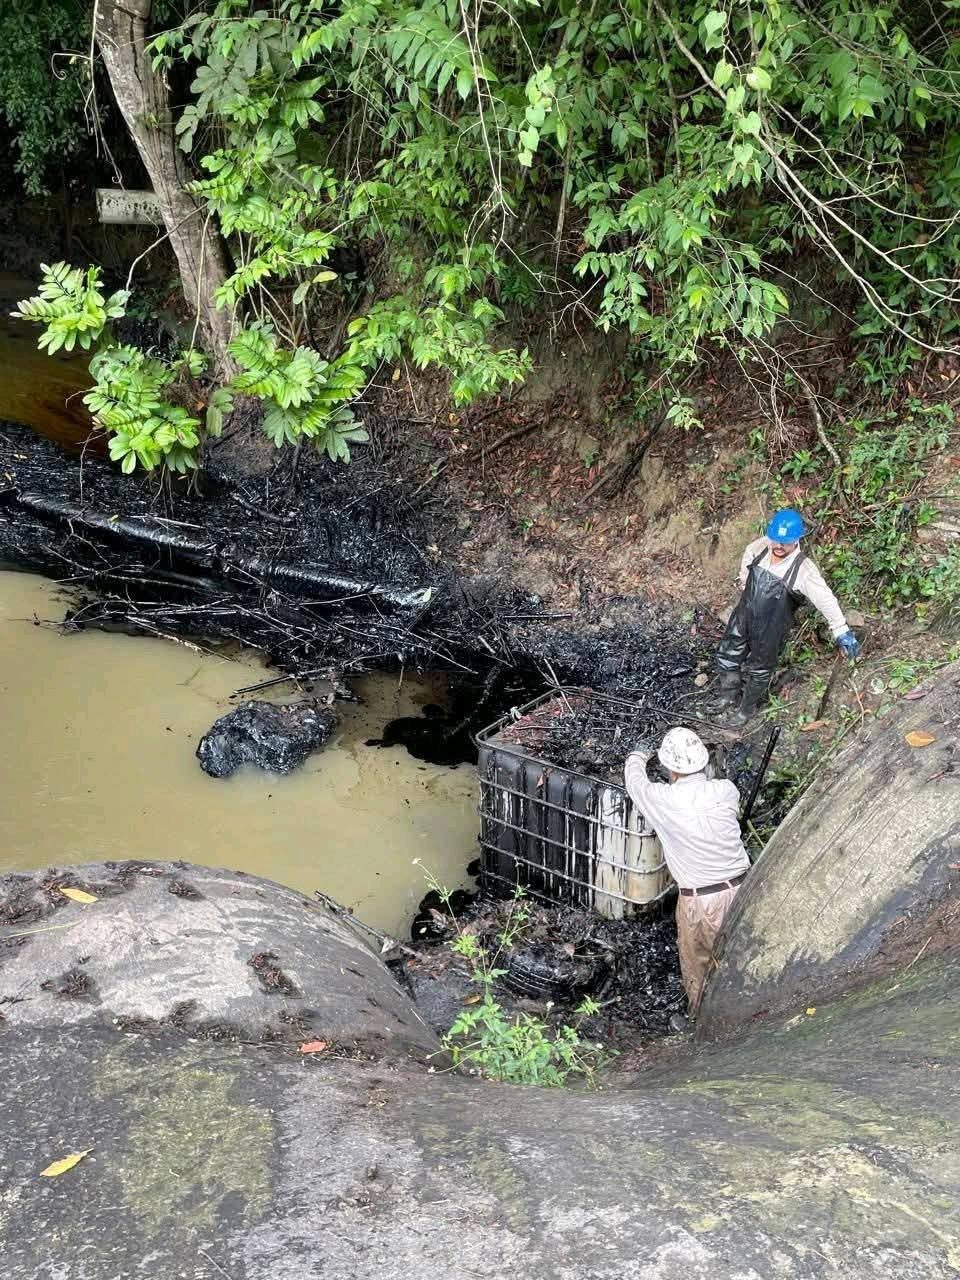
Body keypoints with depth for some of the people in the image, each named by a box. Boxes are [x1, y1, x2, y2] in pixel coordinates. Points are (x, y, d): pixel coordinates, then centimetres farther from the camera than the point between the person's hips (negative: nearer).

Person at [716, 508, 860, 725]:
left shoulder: (803, 569, -28)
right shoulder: (761, 546, -14)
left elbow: (825, 599, -29)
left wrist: (842, 631, -33)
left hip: (771, 629, -4)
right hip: (744, 615, 4)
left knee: (759, 670, 16)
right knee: (726, 657, 16)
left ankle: (748, 707, 43)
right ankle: (729, 696, 44)